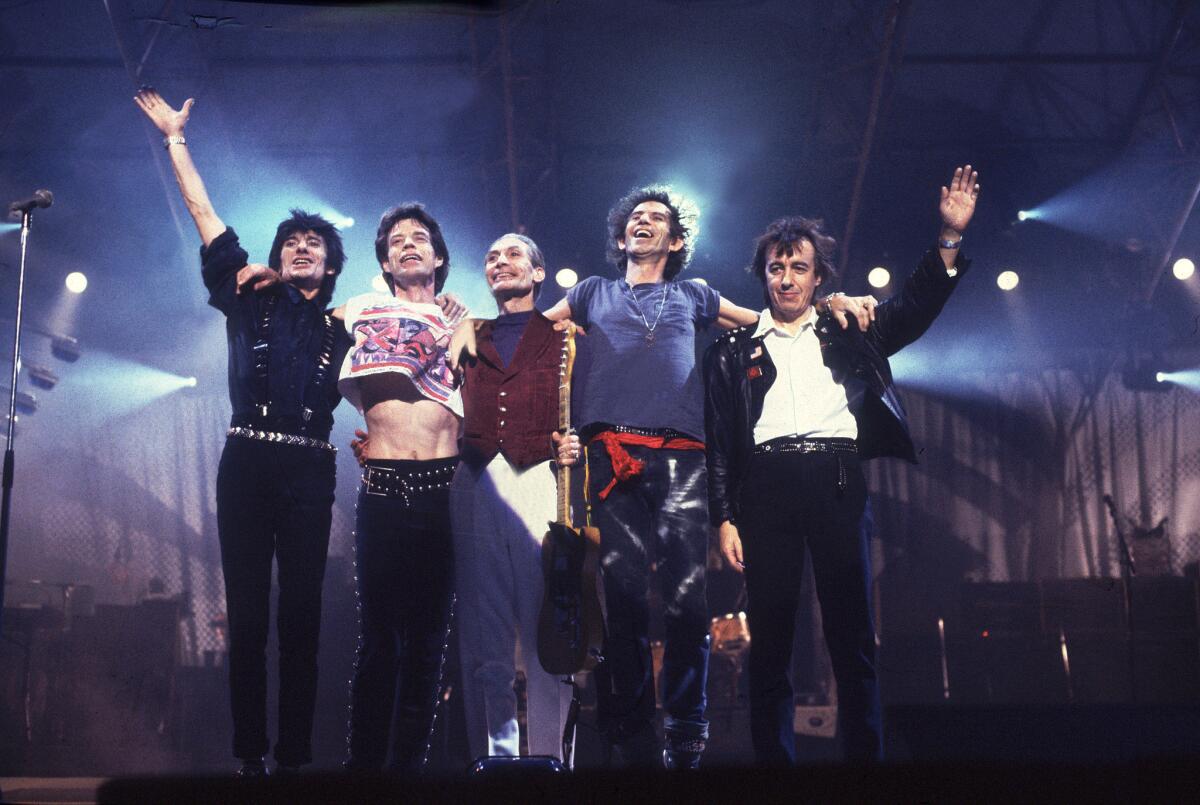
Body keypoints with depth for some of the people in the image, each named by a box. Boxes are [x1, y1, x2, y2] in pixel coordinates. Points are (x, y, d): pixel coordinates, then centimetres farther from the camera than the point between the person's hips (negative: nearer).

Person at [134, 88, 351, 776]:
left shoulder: (343, 328, 14)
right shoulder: (249, 299, 13)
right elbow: (205, 215, 14)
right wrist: (176, 138, 15)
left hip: (309, 472, 0)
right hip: (247, 465, 0)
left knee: (302, 615, -2)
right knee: (247, 612, -1)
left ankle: (296, 757, 0)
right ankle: (250, 754, 3)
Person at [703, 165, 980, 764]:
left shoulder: (850, 333, 19)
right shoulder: (733, 350, 15)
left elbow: (916, 307, 11)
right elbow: (719, 442, 10)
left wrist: (950, 237, -3)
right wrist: (725, 518, 0)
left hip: (838, 483, 1)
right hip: (767, 485, 0)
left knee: (853, 635, -1)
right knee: (769, 637, -2)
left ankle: (865, 754, 1)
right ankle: (773, 757, 3)